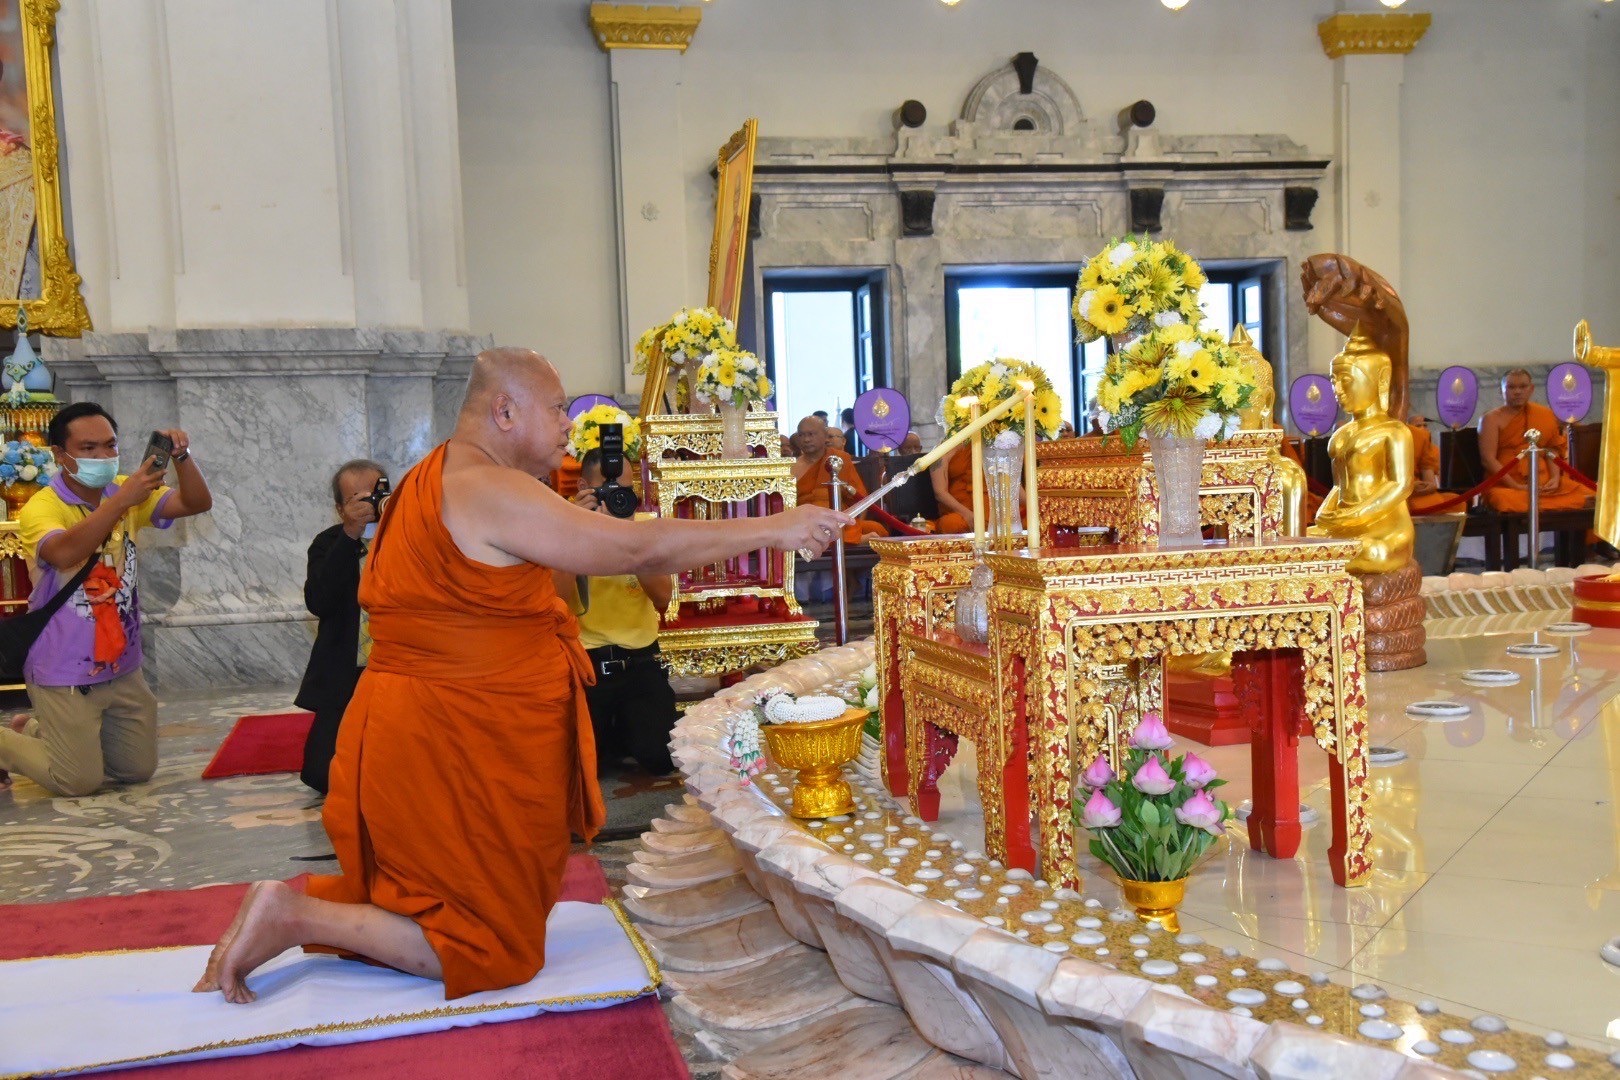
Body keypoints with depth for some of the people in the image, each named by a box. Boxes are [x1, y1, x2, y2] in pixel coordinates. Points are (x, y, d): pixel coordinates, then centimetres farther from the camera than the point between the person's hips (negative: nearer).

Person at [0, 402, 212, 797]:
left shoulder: (124, 492, 2)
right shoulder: (41, 508, -15)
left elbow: (197, 503, -10)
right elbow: (64, 553, -37)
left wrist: (182, 456, -28)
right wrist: (122, 500, -44)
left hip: (122, 667, 6)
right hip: (64, 672, -6)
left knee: (139, 770, 14)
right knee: (81, 781, -2)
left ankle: (43, 732, 35)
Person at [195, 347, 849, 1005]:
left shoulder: (438, 479, 14)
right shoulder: (493, 492, -20)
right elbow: (639, 548, -20)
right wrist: (771, 530, -14)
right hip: (455, 749, -10)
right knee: (494, 949, 3)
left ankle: (295, 903, 12)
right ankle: (296, 916, -1)